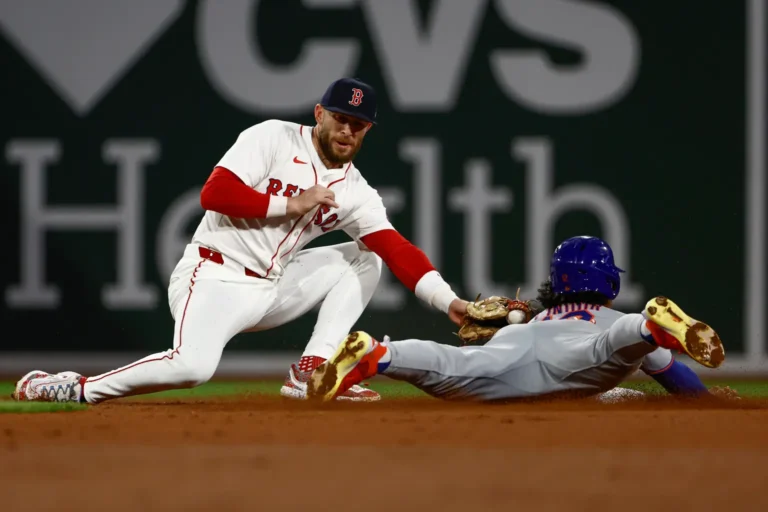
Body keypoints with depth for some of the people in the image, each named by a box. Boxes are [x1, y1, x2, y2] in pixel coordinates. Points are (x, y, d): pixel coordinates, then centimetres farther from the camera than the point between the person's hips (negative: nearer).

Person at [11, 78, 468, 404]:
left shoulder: (355, 192, 6)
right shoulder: (273, 139, -7)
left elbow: (396, 249, -5)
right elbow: (214, 193, -18)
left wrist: (449, 301, -19)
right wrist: (291, 205, -16)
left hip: (271, 289, 7)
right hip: (215, 278, -7)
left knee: (364, 257, 2)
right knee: (192, 366, -34)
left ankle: (312, 373, -5)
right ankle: (80, 388, -16)